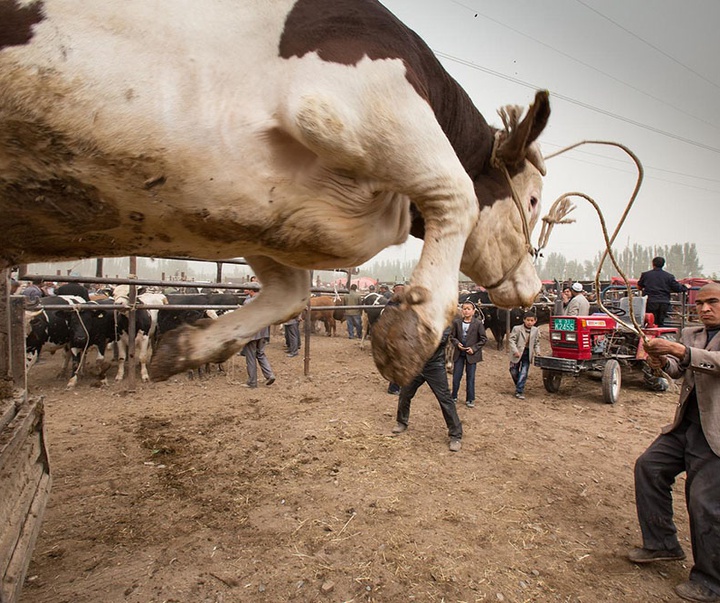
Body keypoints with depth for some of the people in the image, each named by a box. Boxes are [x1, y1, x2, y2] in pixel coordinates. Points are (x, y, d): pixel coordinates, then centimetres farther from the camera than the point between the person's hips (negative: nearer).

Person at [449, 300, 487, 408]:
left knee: (470, 377, 5)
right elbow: (452, 336, 5)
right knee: (456, 376, 7)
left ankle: (470, 399, 17)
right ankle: (454, 396, 23)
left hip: (471, 354, -2)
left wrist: (474, 348, -11)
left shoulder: (478, 323, -6)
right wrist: (457, 343, -14)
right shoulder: (456, 322, -1)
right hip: (459, 353, 2)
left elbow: (483, 339, -3)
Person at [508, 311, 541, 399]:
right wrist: (515, 351, -21)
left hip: (528, 354, 2)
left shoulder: (536, 330, 2)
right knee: (514, 372, 8)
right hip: (517, 353, -2)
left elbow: (536, 343, 12)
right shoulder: (517, 329, -9)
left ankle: (519, 391, 3)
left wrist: (537, 352, 0)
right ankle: (518, 387, 33)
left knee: (523, 374, -2)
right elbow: (511, 340, -12)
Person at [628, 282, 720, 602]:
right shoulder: (690, 334, 13)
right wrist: (662, 360, -16)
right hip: (685, 426, 7)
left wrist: (680, 351, -36)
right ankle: (662, 543, 19)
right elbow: (676, 370, 5)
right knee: (648, 467, 3)